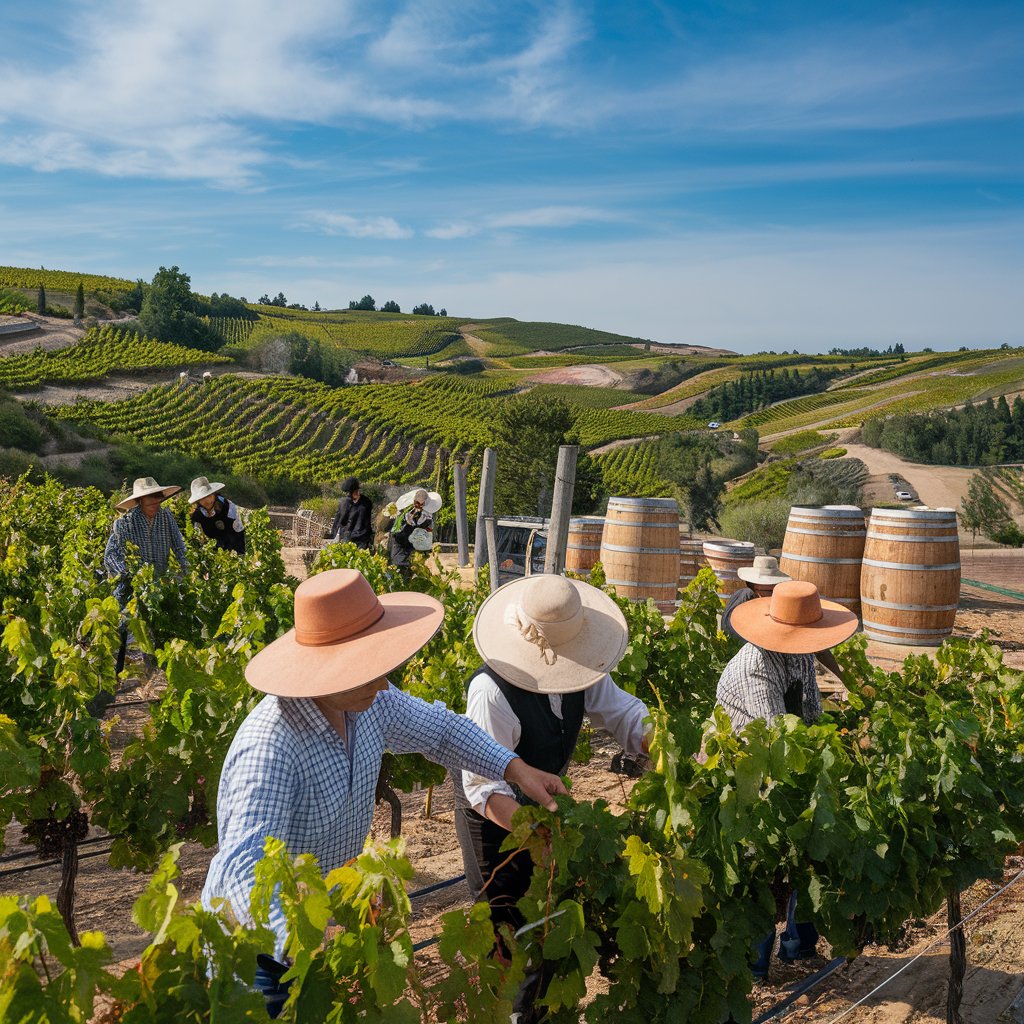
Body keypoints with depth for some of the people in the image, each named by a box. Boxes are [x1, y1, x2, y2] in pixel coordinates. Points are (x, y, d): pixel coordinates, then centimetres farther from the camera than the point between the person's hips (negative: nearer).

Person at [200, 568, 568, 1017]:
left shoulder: (369, 702, -11)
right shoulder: (270, 745, -35)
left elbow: (441, 729, 6)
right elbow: (243, 869, -44)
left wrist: (516, 769, -5)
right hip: (256, 946, -7)